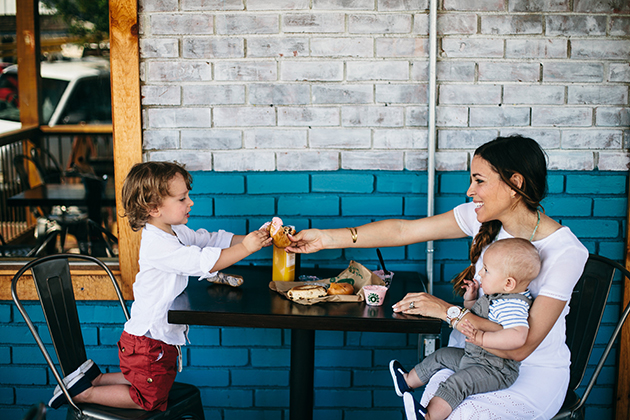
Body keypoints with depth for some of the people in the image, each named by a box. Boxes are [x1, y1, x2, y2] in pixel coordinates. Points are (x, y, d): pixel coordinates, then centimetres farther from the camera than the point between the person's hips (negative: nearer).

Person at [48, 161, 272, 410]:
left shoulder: (176, 232, 4)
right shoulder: (157, 245, -28)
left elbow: (213, 240, 8)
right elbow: (202, 262, -34)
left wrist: (252, 239, -5)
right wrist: (246, 248, -31)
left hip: (163, 337, 10)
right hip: (148, 342, -10)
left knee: (150, 384, 24)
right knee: (150, 401, 3)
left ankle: (95, 378, 28)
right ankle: (84, 393, 11)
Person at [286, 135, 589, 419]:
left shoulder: (566, 252, -20)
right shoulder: (482, 218, -4)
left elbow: (520, 346, -23)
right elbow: (402, 230, -1)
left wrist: (449, 311, -22)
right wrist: (326, 238, -2)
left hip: (535, 371, -4)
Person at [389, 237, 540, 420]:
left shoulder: (512, 306, -28)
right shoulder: (494, 296, 6)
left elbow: (518, 336, -46)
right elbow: (476, 314, 25)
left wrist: (482, 338, -44)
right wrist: (470, 299, 6)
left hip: (496, 370, -11)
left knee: (458, 382, -32)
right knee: (441, 356, 21)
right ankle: (407, 381, 39)